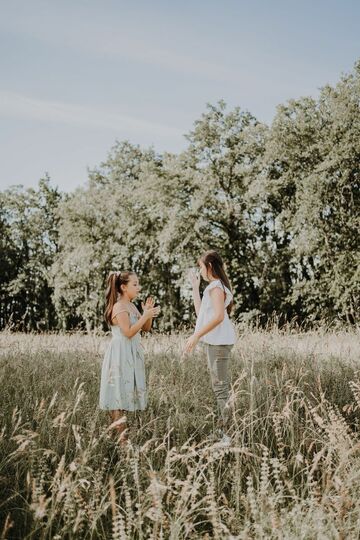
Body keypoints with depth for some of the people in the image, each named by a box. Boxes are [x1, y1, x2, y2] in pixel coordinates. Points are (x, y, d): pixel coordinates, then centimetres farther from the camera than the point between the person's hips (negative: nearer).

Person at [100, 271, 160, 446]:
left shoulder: (131, 306, 15)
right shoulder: (120, 307, -14)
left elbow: (146, 328, 17)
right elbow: (128, 332, -21)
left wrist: (148, 314, 0)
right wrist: (145, 316, -19)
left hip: (131, 355, 9)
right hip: (121, 355, -9)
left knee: (126, 393, 10)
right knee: (120, 393, -8)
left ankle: (119, 434, 15)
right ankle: (122, 438, -8)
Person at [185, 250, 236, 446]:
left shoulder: (216, 286, -11)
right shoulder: (216, 286, 19)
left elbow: (219, 316, -24)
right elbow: (200, 312, 22)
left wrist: (196, 336, -23)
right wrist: (195, 287, 21)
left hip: (218, 341, -11)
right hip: (215, 341, 11)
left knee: (221, 387, -11)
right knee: (220, 386, 12)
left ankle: (228, 434, -10)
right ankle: (223, 430, 17)